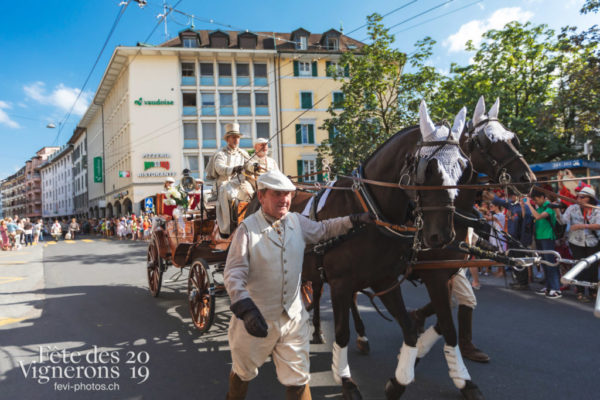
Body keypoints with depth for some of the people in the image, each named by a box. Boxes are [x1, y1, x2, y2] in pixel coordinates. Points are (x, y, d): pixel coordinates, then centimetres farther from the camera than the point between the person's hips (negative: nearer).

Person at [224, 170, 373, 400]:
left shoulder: (297, 222, 2)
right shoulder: (247, 229, -16)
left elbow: (323, 229, 21)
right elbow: (234, 273, -21)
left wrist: (355, 220, 12)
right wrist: (245, 308, -35)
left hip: (293, 318, 4)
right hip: (256, 319, -3)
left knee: (298, 381, 10)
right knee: (243, 373, 21)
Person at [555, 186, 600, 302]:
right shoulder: (573, 208, -3)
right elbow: (563, 220, -14)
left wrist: (583, 226, -29)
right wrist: (557, 210, -31)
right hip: (576, 243, -1)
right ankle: (580, 292, 10)